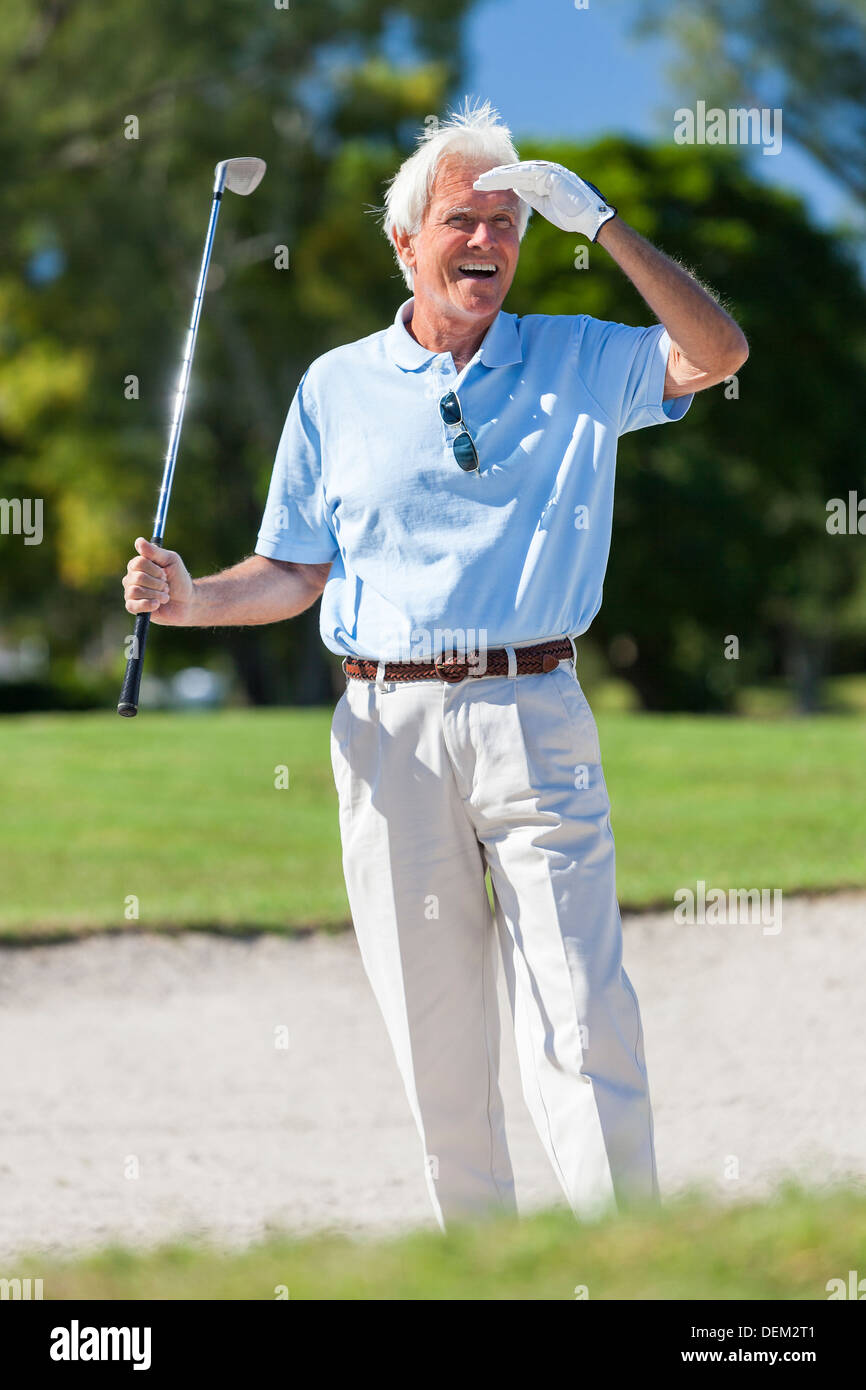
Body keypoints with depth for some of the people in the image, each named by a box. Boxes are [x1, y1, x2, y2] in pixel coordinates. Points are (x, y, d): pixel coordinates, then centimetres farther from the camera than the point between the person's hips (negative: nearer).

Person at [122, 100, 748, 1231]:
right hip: (390, 728, 2)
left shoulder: (579, 362, 11)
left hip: (534, 718, -1)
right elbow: (294, 572, 14)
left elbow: (718, 354, -6)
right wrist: (191, 599, -6)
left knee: (581, 1015, -9)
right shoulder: (336, 386, 13)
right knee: (433, 1021, 4)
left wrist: (601, 222, -9)